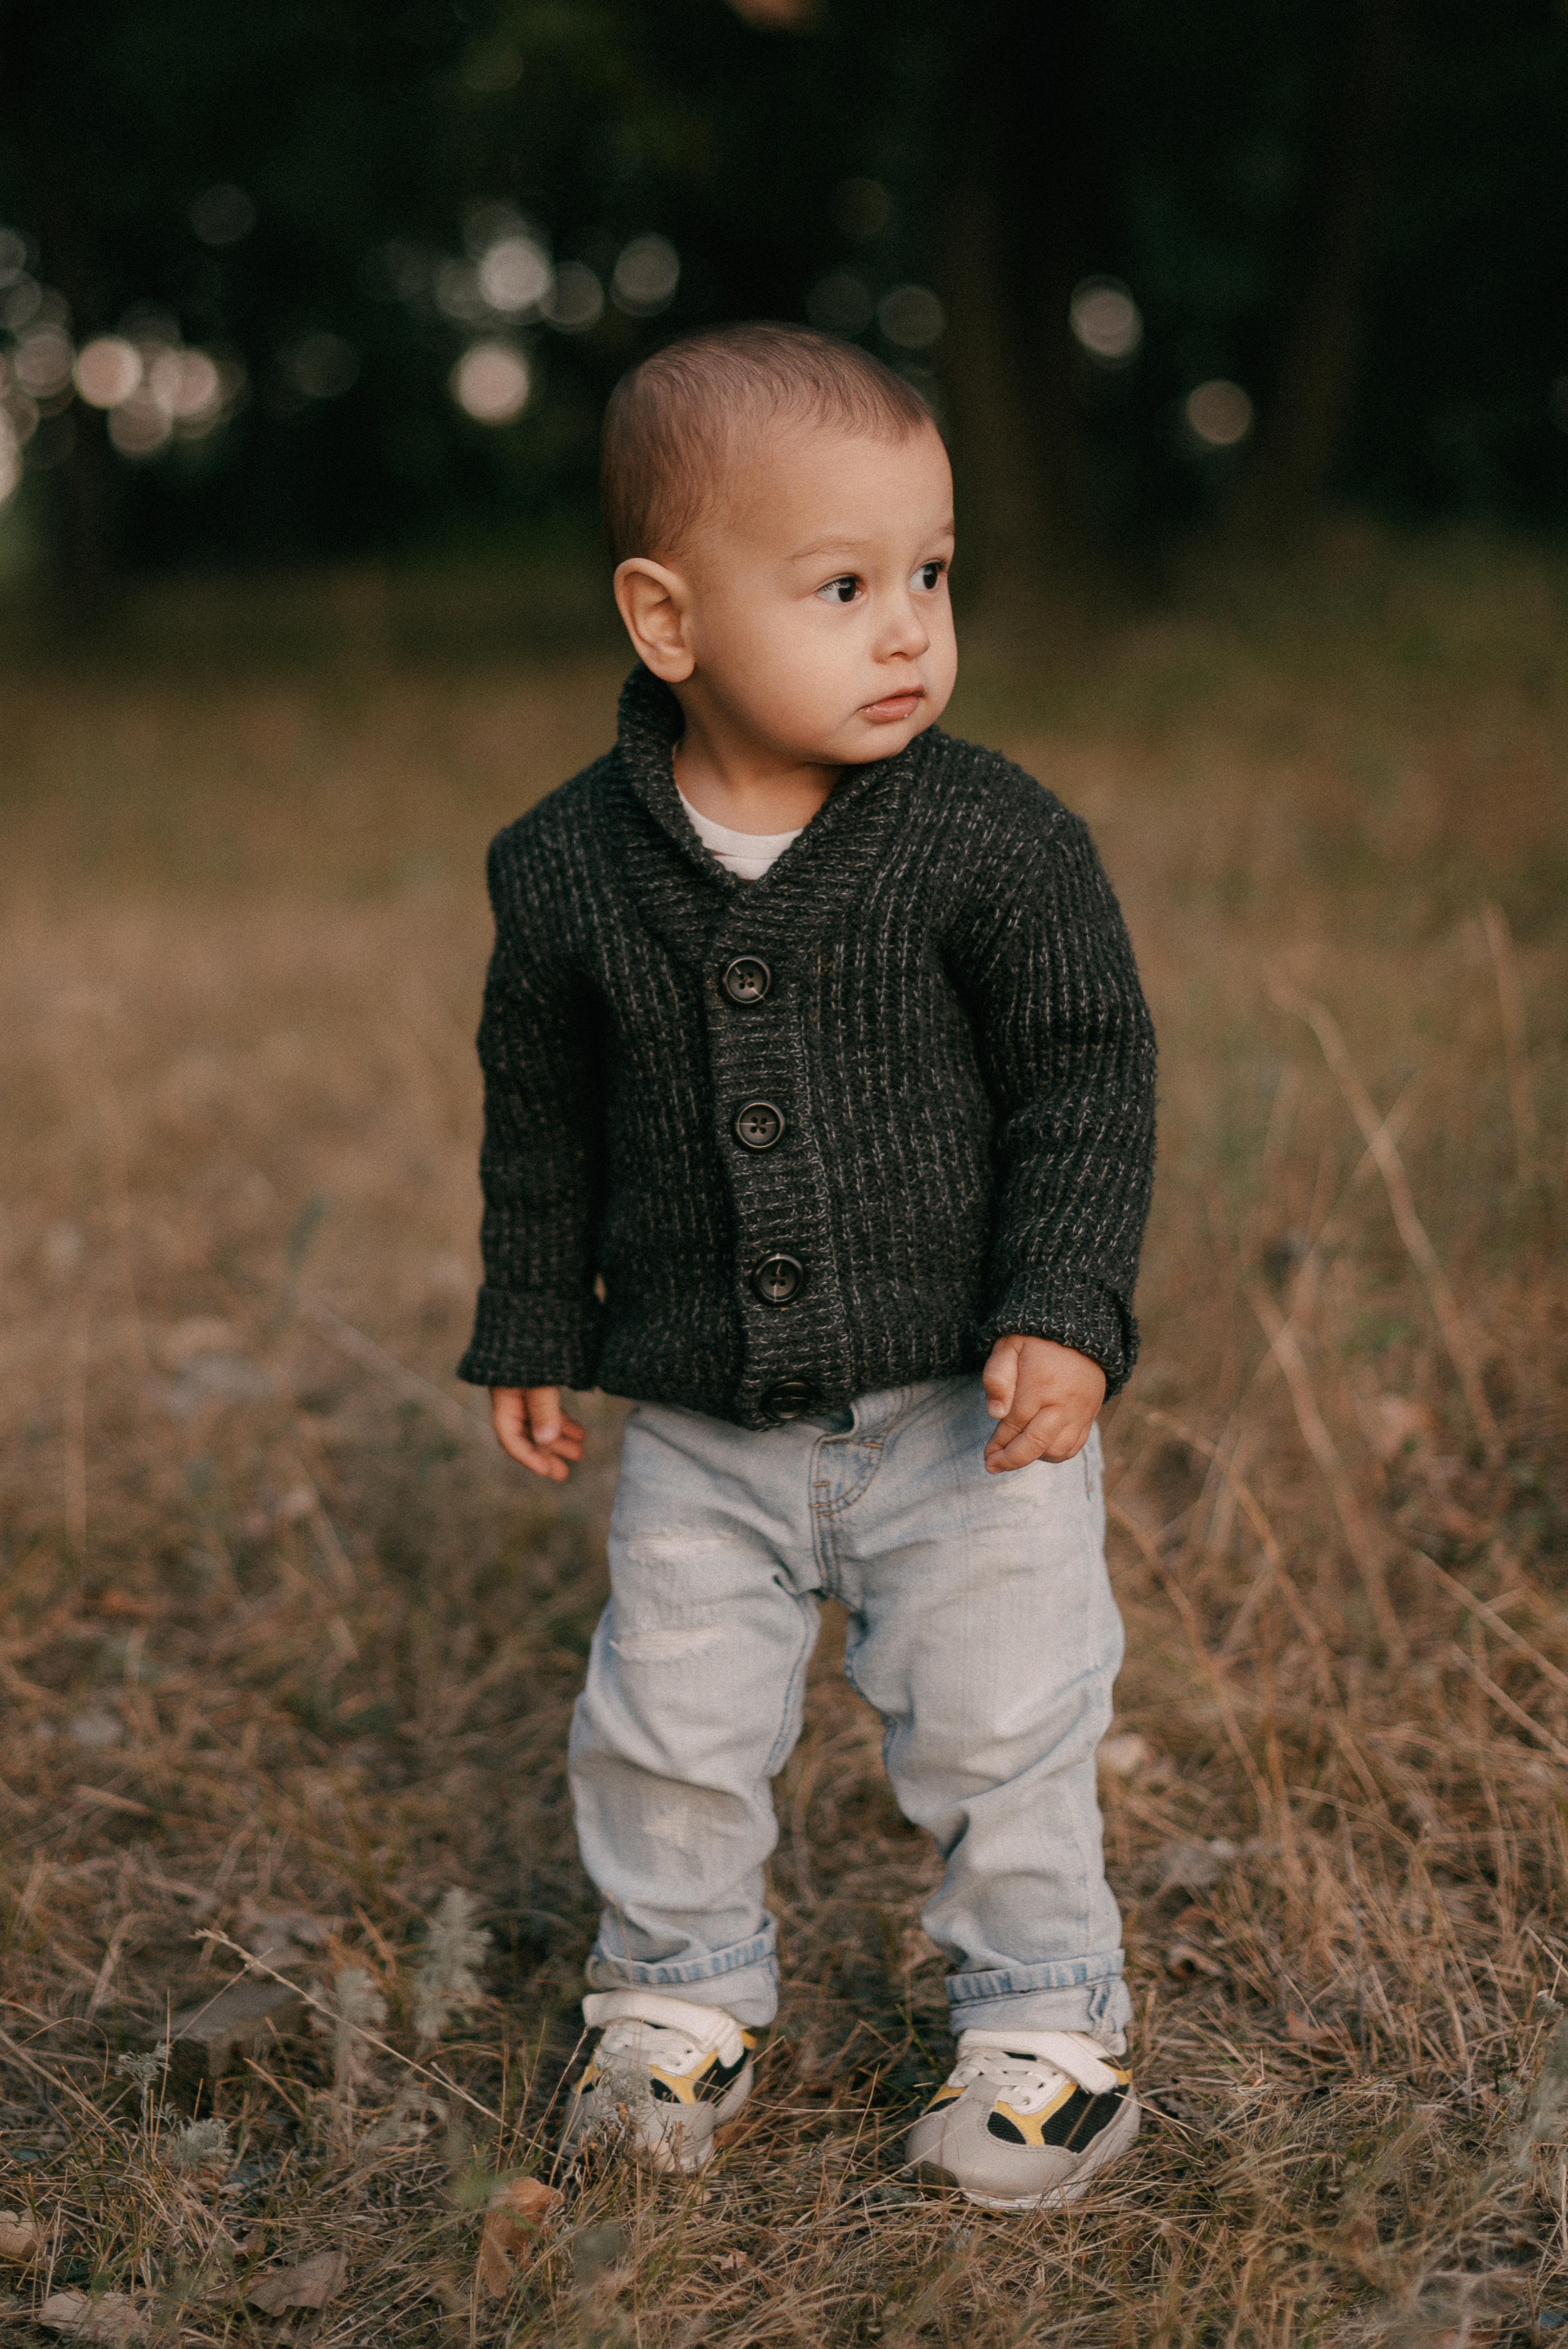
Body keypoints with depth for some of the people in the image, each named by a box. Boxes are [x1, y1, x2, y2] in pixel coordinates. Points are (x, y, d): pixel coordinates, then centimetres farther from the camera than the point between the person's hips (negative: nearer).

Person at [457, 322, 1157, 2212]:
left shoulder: (994, 839, -13)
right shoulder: (570, 868, -6)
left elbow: (1087, 1074, -7)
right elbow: (541, 1115, 7)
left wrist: (1066, 1308, -16)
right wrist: (533, 1332, 12)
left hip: (964, 1410, -2)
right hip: (704, 1429, 2)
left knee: (1002, 1728, 6)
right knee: (665, 1729, 11)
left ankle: (1043, 2022, 28)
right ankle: (679, 1997, 36)